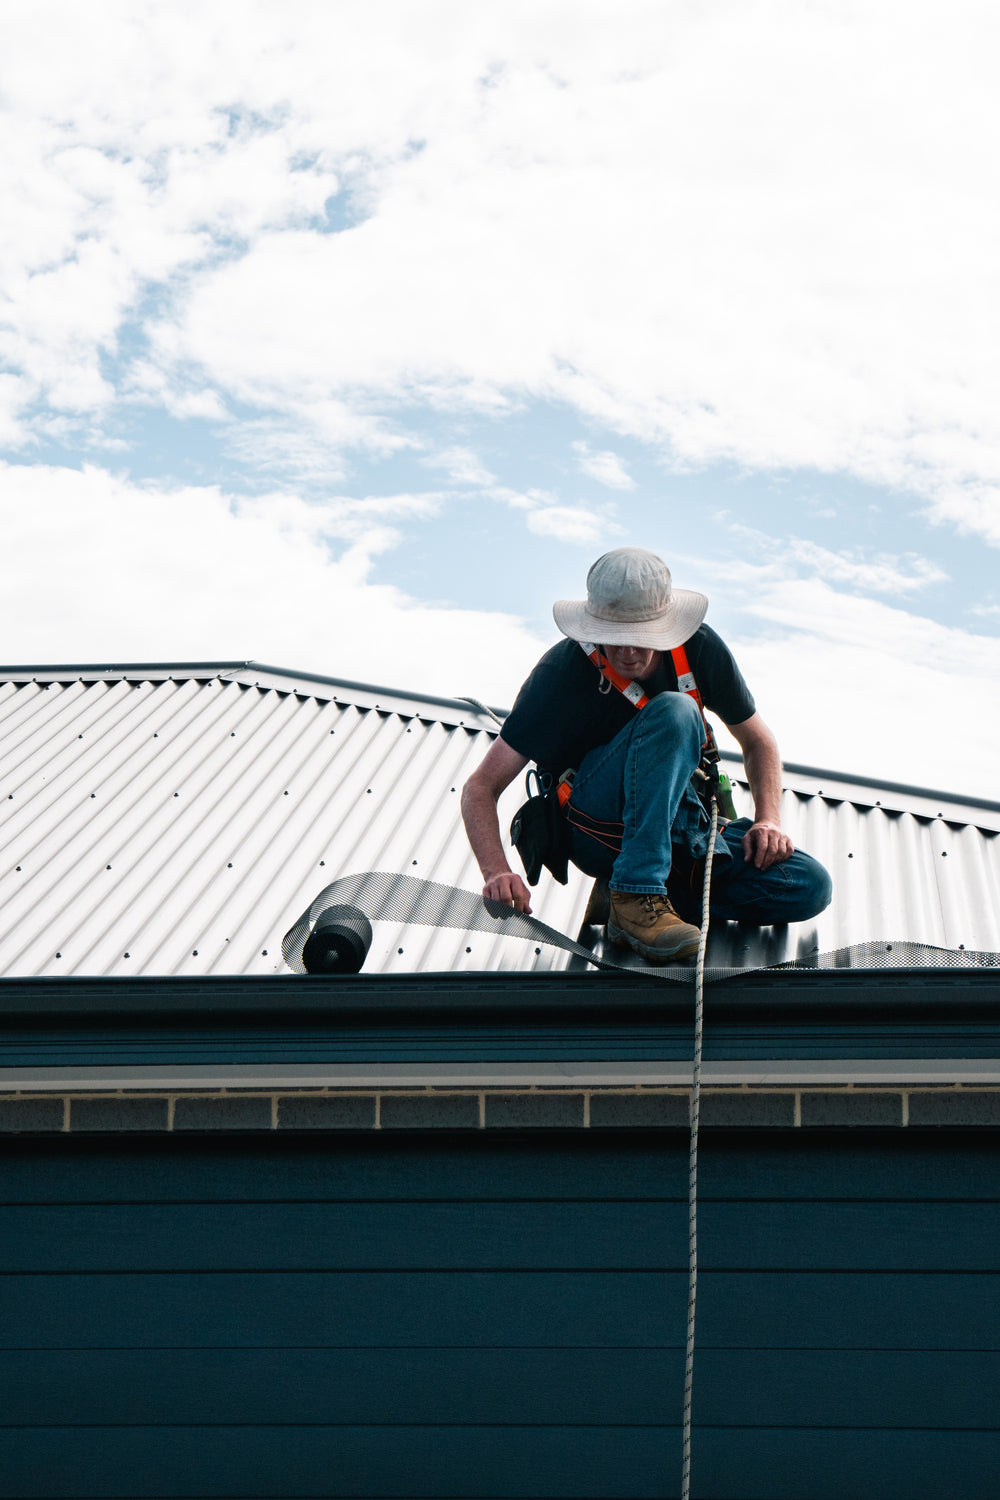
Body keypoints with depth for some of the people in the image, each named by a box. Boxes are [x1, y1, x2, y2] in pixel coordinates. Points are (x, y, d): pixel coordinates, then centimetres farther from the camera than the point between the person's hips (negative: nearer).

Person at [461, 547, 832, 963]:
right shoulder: (562, 672, -18)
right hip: (594, 826, -5)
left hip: (681, 824, 5)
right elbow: (481, 787, -17)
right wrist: (497, 873, -34)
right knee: (673, 712, -32)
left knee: (810, 888, -18)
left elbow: (758, 742, 8)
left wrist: (769, 819, -9)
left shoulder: (698, 647, -8)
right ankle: (635, 897, -33)